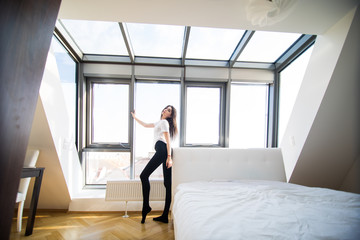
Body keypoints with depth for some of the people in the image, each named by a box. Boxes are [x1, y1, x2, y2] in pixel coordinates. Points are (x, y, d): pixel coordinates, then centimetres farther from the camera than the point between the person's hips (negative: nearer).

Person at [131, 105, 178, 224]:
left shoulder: (164, 122, 4)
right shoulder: (159, 122, 32)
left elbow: (168, 140, -8)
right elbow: (145, 125, 44)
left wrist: (169, 157, -17)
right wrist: (135, 117, 50)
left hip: (162, 150, -9)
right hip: (165, 152, 9)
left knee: (144, 175, -4)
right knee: (167, 183, 3)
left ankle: (146, 206, -2)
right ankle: (165, 216, 8)